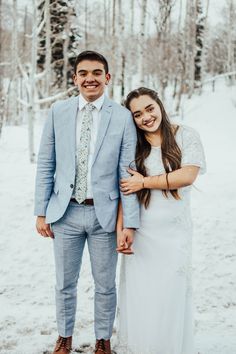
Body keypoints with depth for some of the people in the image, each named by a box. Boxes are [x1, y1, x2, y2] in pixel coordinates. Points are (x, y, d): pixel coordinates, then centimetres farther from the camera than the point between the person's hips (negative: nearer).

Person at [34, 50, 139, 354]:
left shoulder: (122, 117, -4)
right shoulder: (58, 112, 2)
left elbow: (128, 173, -6)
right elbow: (46, 165, 5)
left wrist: (130, 223, -9)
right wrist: (41, 211, 1)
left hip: (104, 213, -1)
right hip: (65, 212, 2)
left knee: (105, 285, 12)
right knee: (64, 283, 15)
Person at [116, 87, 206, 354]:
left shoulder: (185, 136, 1)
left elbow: (188, 175, -11)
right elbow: (124, 192, 4)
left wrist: (144, 182, -6)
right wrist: (120, 230, -6)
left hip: (173, 235, -1)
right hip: (139, 236, 1)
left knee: (170, 299, 4)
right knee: (138, 300, 4)